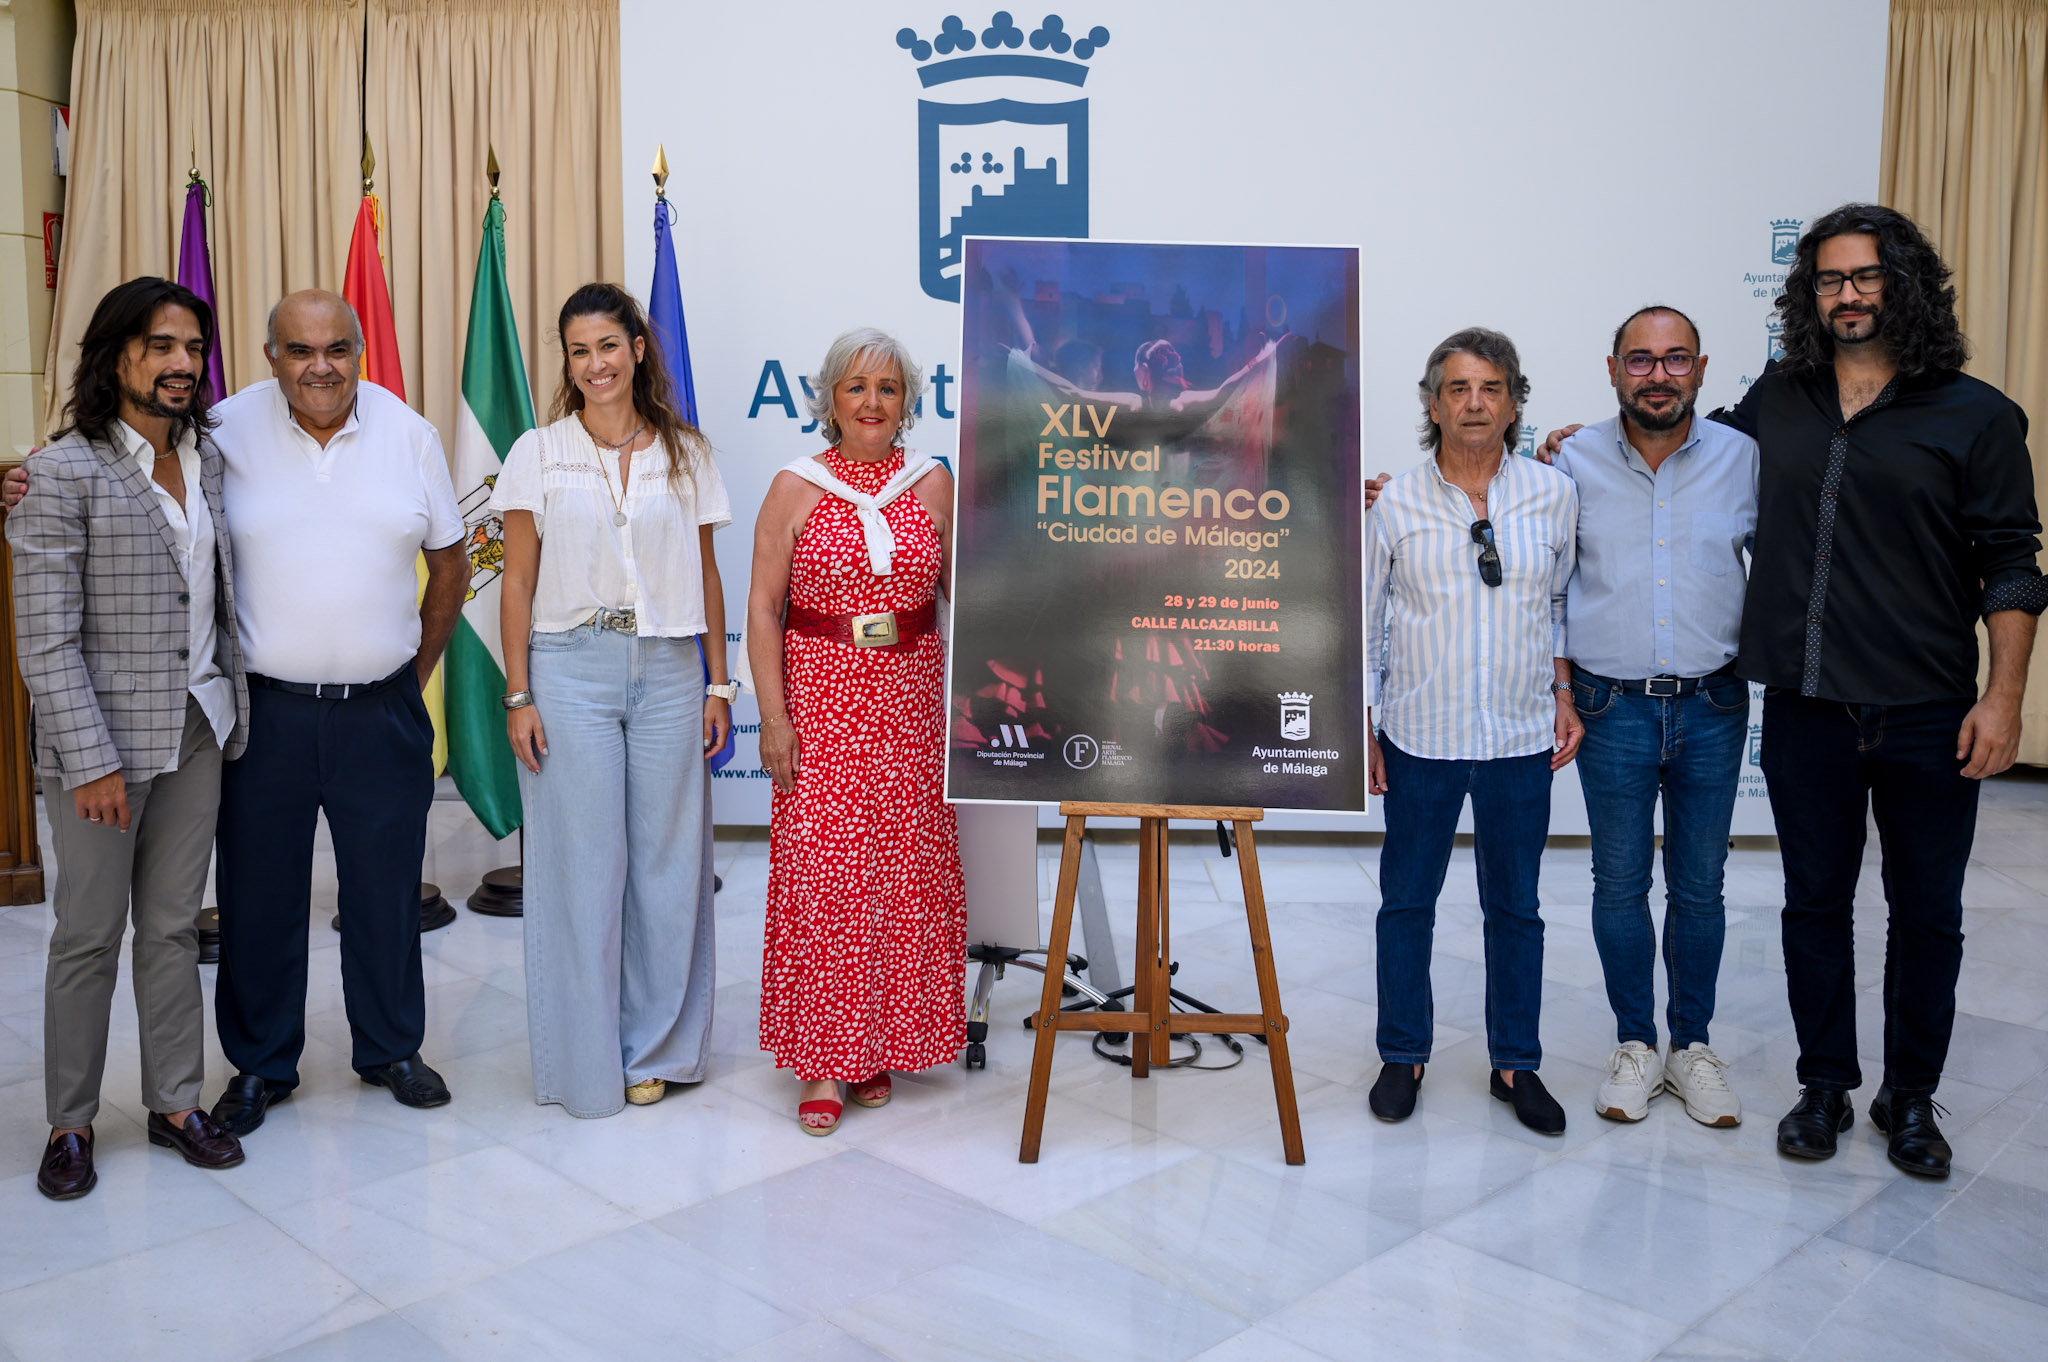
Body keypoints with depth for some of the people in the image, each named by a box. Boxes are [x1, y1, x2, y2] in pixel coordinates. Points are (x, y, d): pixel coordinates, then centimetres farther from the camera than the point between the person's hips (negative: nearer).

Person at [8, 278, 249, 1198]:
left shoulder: (206, 457, 8)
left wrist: (230, 708, 11)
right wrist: (93, 762, -17)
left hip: (197, 731, 5)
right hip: (103, 738, -5)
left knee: (175, 924, 12)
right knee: (90, 934, 6)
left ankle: (174, 1102, 24)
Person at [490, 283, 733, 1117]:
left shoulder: (685, 453, 8)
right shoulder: (538, 454, 4)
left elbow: (706, 575, 10)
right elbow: (518, 582, 2)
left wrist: (717, 684, 6)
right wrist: (518, 694, -4)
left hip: (667, 670, 2)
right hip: (571, 669, -1)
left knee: (666, 859, 5)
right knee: (579, 863, 2)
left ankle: (655, 1047, 21)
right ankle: (584, 1057, 16)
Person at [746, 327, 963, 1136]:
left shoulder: (933, 484, 7)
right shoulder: (796, 489, 1)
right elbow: (763, 607, -1)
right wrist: (772, 714, -8)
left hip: (911, 699, 2)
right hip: (820, 699, -2)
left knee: (905, 871, 5)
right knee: (819, 872, -4)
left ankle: (880, 1044, 22)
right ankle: (819, 1058, 7)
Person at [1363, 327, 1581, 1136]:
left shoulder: (1552, 494, 0)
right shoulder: (1396, 503, -3)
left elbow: (1561, 603, 12)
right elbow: (1364, 620, 3)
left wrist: (1563, 694, 6)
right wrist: (1362, 724, 1)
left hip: (1521, 737, 1)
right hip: (1420, 736, -1)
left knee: (1515, 907, 11)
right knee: (1407, 902, 9)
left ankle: (1515, 1063, 27)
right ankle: (1403, 1056, 25)